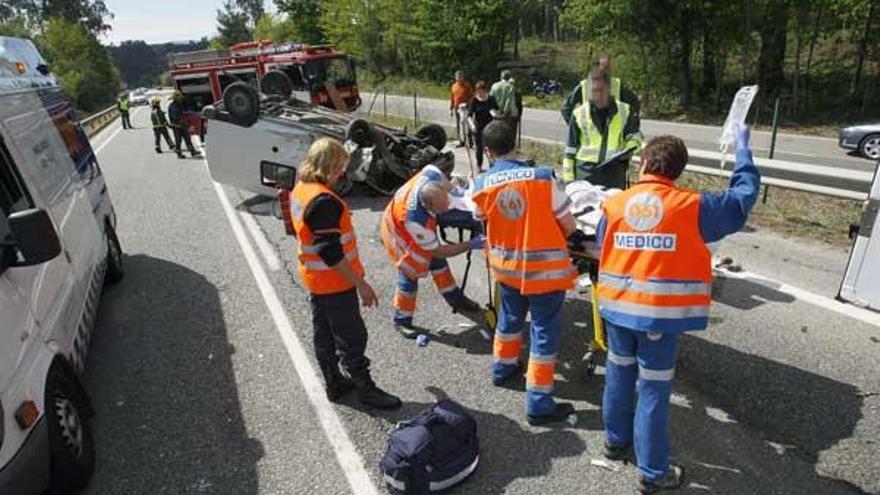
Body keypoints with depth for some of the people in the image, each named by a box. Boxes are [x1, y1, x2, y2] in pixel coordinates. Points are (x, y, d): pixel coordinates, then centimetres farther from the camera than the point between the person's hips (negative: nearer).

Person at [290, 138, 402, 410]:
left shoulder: (300, 190, 4)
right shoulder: (324, 201, -26)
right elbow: (331, 252, -28)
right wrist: (361, 284, -23)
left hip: (315, 280, 10)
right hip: (335, 282, -10)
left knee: (324, 334, 19)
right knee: (352, 338, 5)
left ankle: (334, 383, 35)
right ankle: (366, 390, 20)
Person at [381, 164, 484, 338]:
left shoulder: (432, 175, -35)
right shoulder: (416, 220, -45)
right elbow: (439, 251, -30)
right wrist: (471, 245, -31)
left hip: (423, 227, 7)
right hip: (398, 232, -7)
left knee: (438, 263, 15)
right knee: (410, 274, -4)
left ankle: (456, 300, 33)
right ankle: (402, 320, 15)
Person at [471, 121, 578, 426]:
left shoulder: (481, 186, -9)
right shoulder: (543, 177, -16)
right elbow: (569, 226, -10)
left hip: (506, 266, 4)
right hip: (545, 268, -4)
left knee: (510, 317, 27)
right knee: (545, 332, 7)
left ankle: (503, 368, 47)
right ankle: (539, 404, 14)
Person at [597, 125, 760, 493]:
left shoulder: (613, 204, -1)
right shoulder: (692, 205, -7)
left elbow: (602, 253, 6)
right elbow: (743, 198, 6)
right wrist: (742, 148, 18)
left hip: (617, 306, 3)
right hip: (661, 312, -3)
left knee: (619, 374, 21)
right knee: (653, 391, 7)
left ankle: (616, 441, 40)